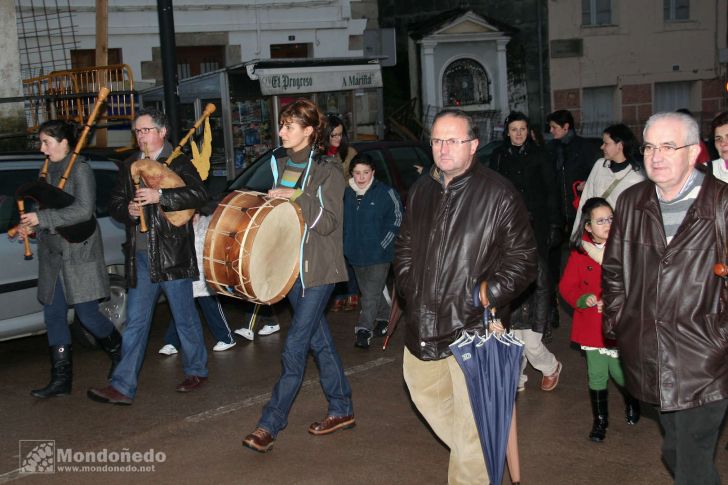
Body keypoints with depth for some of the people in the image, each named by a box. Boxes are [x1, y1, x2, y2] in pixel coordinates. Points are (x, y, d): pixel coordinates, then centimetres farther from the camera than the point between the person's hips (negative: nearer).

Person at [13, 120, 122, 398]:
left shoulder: (80, 170, -10)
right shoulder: (48, 171, 13)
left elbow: (84, 210, -20)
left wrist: (41, 218, -21)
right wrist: (30, 226, 2)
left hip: (79, 255, -8)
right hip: (53, 257, 8)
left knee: (88, 315, -4)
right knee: (54, 316, 6)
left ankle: (119, 354, 23)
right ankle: (61, 380, 12)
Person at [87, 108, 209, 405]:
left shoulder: (178, 163, -3)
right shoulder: (129, 166, 14)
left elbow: (198, 195, -18)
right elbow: (115, 203, 16)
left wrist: (160, 196, -27)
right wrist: (127, 210, -6)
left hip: (172, 254, -5)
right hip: (140, 256, 5)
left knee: (185, 318, 7)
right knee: (135, 322, 5)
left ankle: (196, 371, 26)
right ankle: (122, 387, 7)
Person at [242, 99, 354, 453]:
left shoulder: (328, 171, -10)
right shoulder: (280, 163, 10)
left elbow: (328, 222, -16)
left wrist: (298, 196, -25)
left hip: (319, 269, -7)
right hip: (290, 265, 7)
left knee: (295, 347, -7)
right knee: (319, 341, 13)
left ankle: (270, 424, -2)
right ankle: (342, 410, 25)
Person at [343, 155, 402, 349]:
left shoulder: (386, 193, -10)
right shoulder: (347, 193, 4)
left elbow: (396, 220, -6)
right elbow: (342, 221, 16)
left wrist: (382, 245, -11)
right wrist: (347, 244, 7)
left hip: (379, 255, -5)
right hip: (356, 254, 6)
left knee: (371, 294, -9)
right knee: (369, 291, 17)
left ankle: (364, 329, -9)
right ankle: (383, 317, 36)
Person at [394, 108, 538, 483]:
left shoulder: (498, 194, -11)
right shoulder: (421, 190, 9)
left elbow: (523, 259, -8)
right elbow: (404, 245, 22)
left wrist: (488, 294, -15)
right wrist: (408, 286, 10)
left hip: (470, 326, -7)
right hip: (422, 324, 7)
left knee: (469, 422, -2)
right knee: (424, 390, 23)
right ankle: (473, 454, 46)